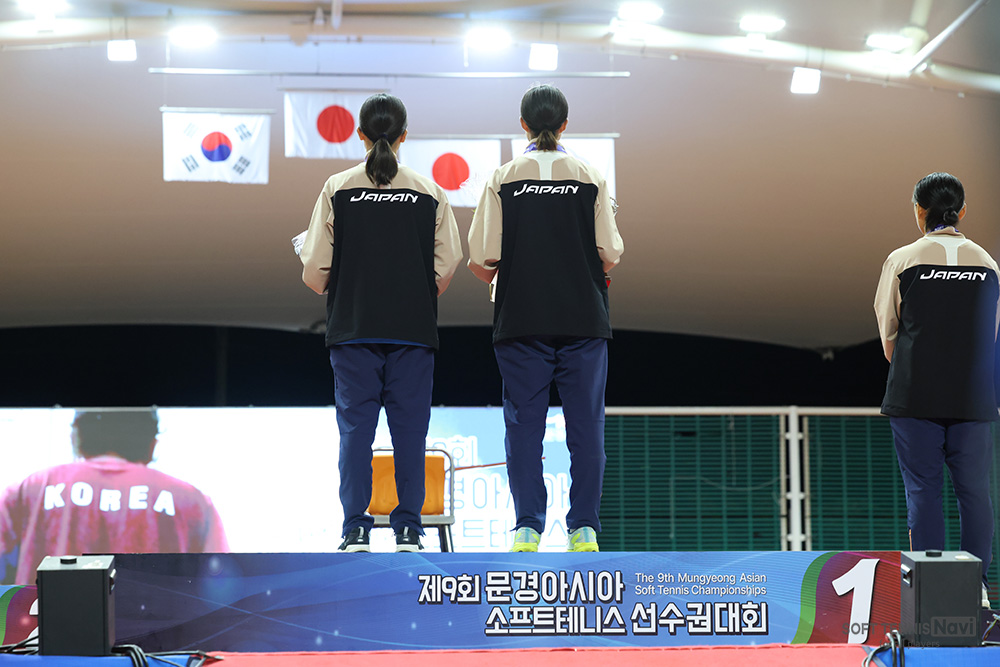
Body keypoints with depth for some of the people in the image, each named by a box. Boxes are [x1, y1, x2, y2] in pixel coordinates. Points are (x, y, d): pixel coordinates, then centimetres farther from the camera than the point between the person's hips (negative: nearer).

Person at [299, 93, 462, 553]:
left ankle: (356, 528, 3)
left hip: (352, 326, 0)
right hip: (414, 327, 0)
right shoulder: (430, 193, 0)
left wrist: (331, 286, 19)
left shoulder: (337, 189, -2)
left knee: (355, 426, 4)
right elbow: (446, 270, 0)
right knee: (409, 427, 6)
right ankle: (408, 527, 7)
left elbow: (315, 272, -3)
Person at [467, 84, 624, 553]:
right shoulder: (591, 178, 2)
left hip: (521, 318, 0)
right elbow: (609, 256, -1)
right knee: (585, 424, 4)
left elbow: (482, 259, -4)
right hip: (583, 318, 0)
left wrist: (493, 274, 17)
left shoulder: (503, 179, 0)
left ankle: (527, 528, -1)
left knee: (524, 425, 3)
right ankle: (584, 527, 2)